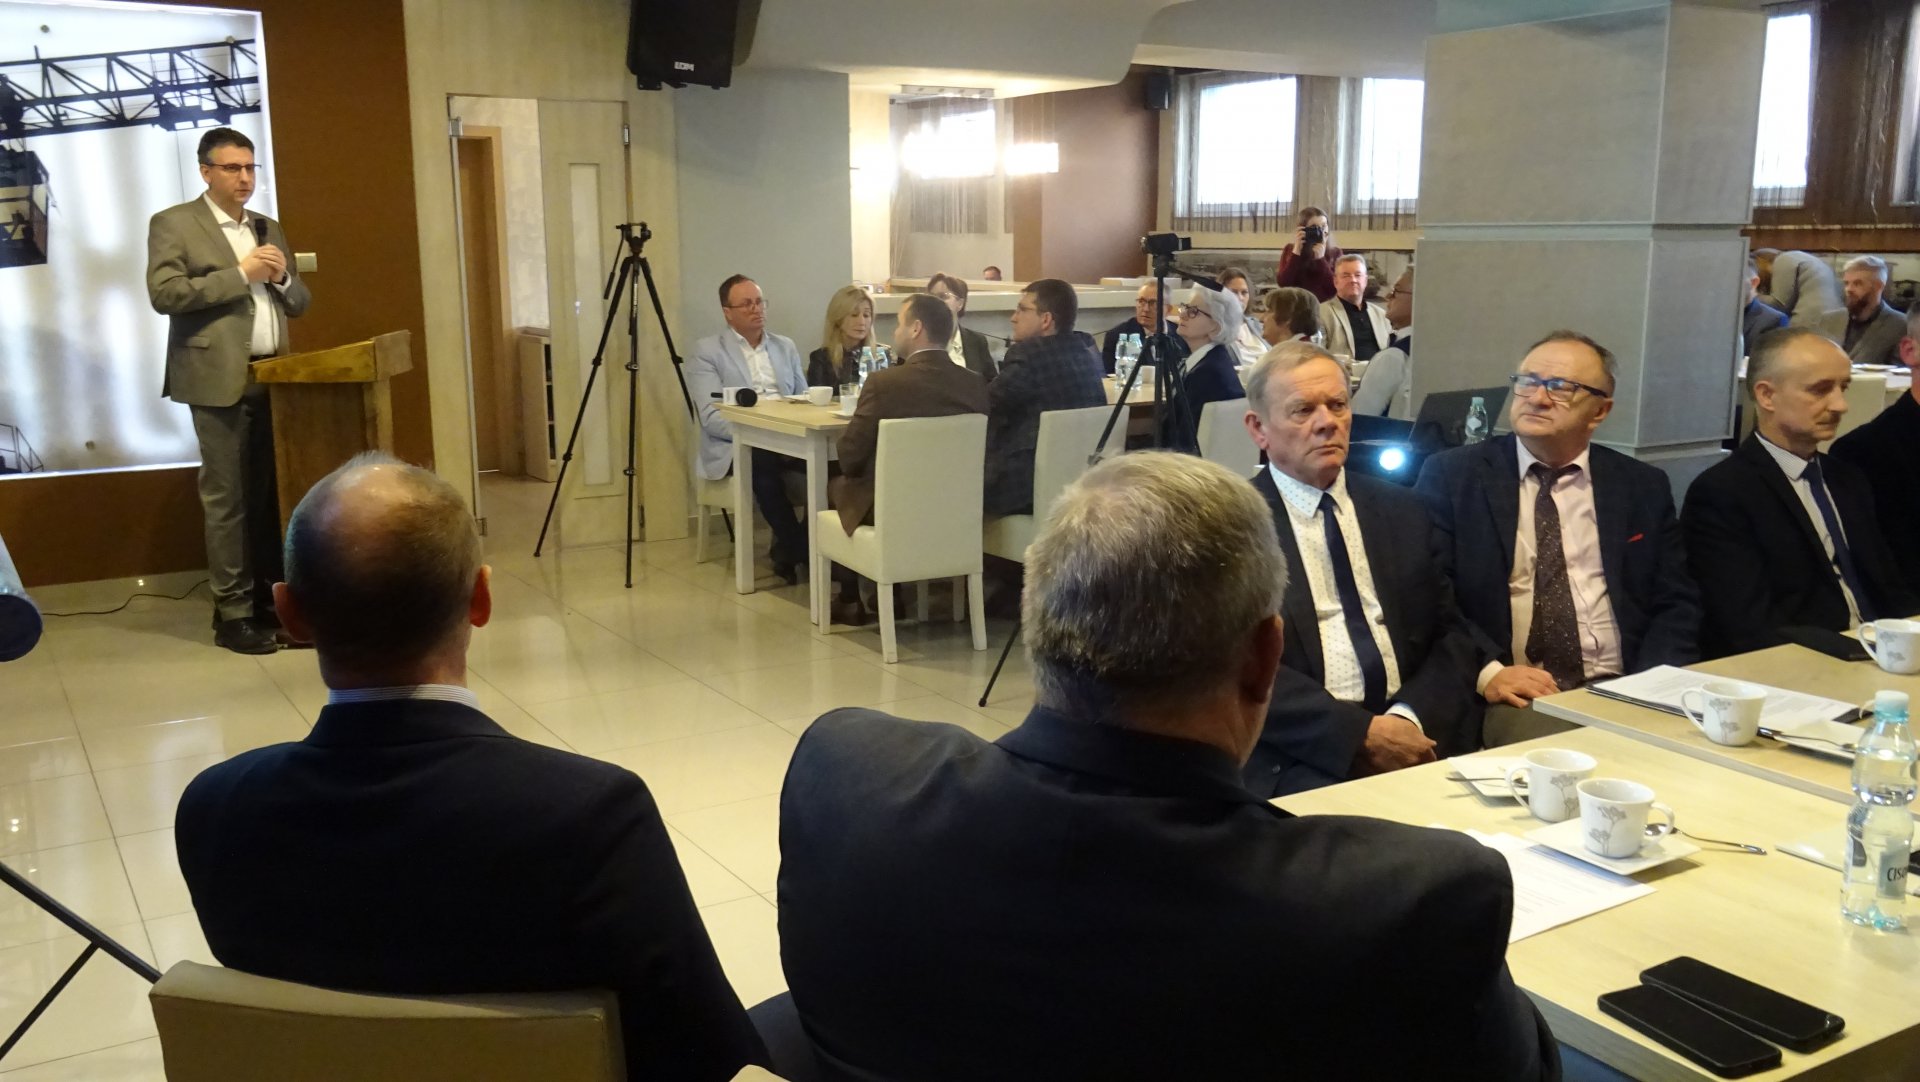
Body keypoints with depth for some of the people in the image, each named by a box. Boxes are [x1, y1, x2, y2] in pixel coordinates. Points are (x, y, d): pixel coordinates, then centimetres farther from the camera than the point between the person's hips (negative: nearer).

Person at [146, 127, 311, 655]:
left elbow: (300, 304, 19)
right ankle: (232, 612, 3)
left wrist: (282, 278, -2)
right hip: (221, 380, -5)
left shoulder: (270, 229, 18)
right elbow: (164, 293, -12)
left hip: (275, 378, 5)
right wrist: (240, 273, -13)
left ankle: (270, 597, 15)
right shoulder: (172, 224, 0)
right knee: (228, 498, -3)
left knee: (274, 493, 6)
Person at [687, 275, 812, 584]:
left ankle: (789, 549, -14)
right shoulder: (706, 352, 3)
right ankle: (799, 549, -22)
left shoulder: (785, 347, 19)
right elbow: (711, 416, -8)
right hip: (734, 446, -4)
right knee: (764, 465, -38)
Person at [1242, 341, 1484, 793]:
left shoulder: (1403, 512, 15)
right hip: (1302, 758, -4)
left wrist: (1411, 718, -8)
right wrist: (1362, 732, -16)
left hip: (1417, 737, 4)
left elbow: (1451, 635, 12)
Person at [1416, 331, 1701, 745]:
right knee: (1544, 742, -33)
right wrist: (1486, 671, -18)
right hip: (1515, 695, -3)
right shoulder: (1452, 475, 4)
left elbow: (1676, 604, 11)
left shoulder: (1643, 487, 13)